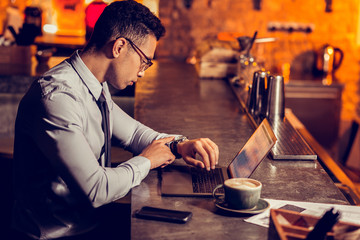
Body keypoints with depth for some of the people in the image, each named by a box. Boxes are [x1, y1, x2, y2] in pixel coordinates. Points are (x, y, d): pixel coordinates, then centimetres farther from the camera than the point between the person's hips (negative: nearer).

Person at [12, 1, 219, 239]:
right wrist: (145, 161, -12)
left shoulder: (97, 87, 4)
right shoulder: (57, 96, -26)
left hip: (90, 217, 8)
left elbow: (131, 131, 19)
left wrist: (178, 145, 1)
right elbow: (96, 190, -29)